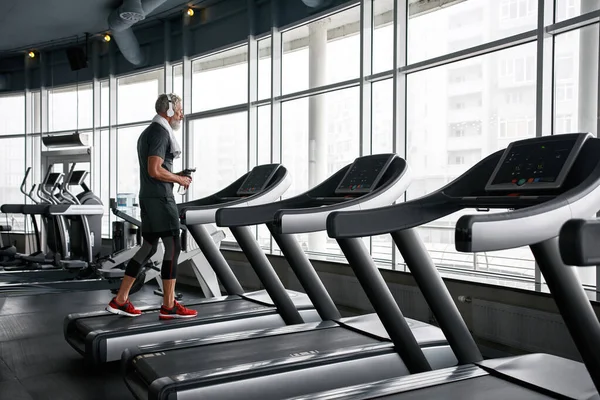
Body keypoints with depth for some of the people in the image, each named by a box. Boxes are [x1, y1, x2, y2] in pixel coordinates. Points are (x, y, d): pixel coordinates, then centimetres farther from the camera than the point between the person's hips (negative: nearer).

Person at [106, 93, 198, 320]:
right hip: (160, 198, -10)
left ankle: (119, 301, 14)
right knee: (173, 248, -6)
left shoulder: (148, 132, 21)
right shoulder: (160, 132, -12)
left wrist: (175, 176, 17)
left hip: (149, 198, 10)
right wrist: (179, 179, -8)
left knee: (148, 248, 12)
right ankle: (169, 306, -3)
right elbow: (155, 170, -21)